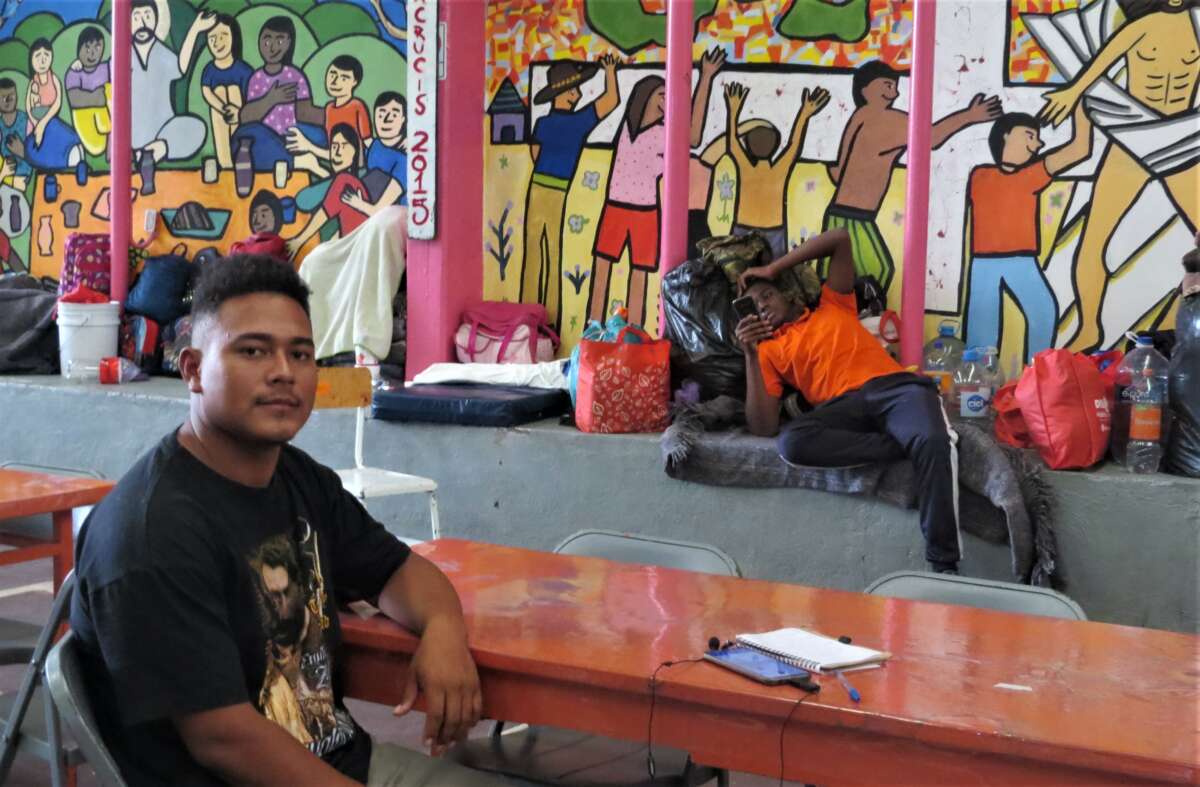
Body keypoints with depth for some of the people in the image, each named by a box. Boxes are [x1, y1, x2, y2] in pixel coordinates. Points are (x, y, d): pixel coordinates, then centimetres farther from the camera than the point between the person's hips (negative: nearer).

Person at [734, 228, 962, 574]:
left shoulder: (833, 305, 26)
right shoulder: (769, 349, 20)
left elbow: (841, 239, 18)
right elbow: (763, 427, 5)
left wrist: (772, 269, 18)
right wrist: (751, 354, -4)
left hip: (895, 387, 0)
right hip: (842, 407, 0)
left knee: (934, 443, -34)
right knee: (790, 442, -34)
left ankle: (943, 565, -33)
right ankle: (905, 445, -21)